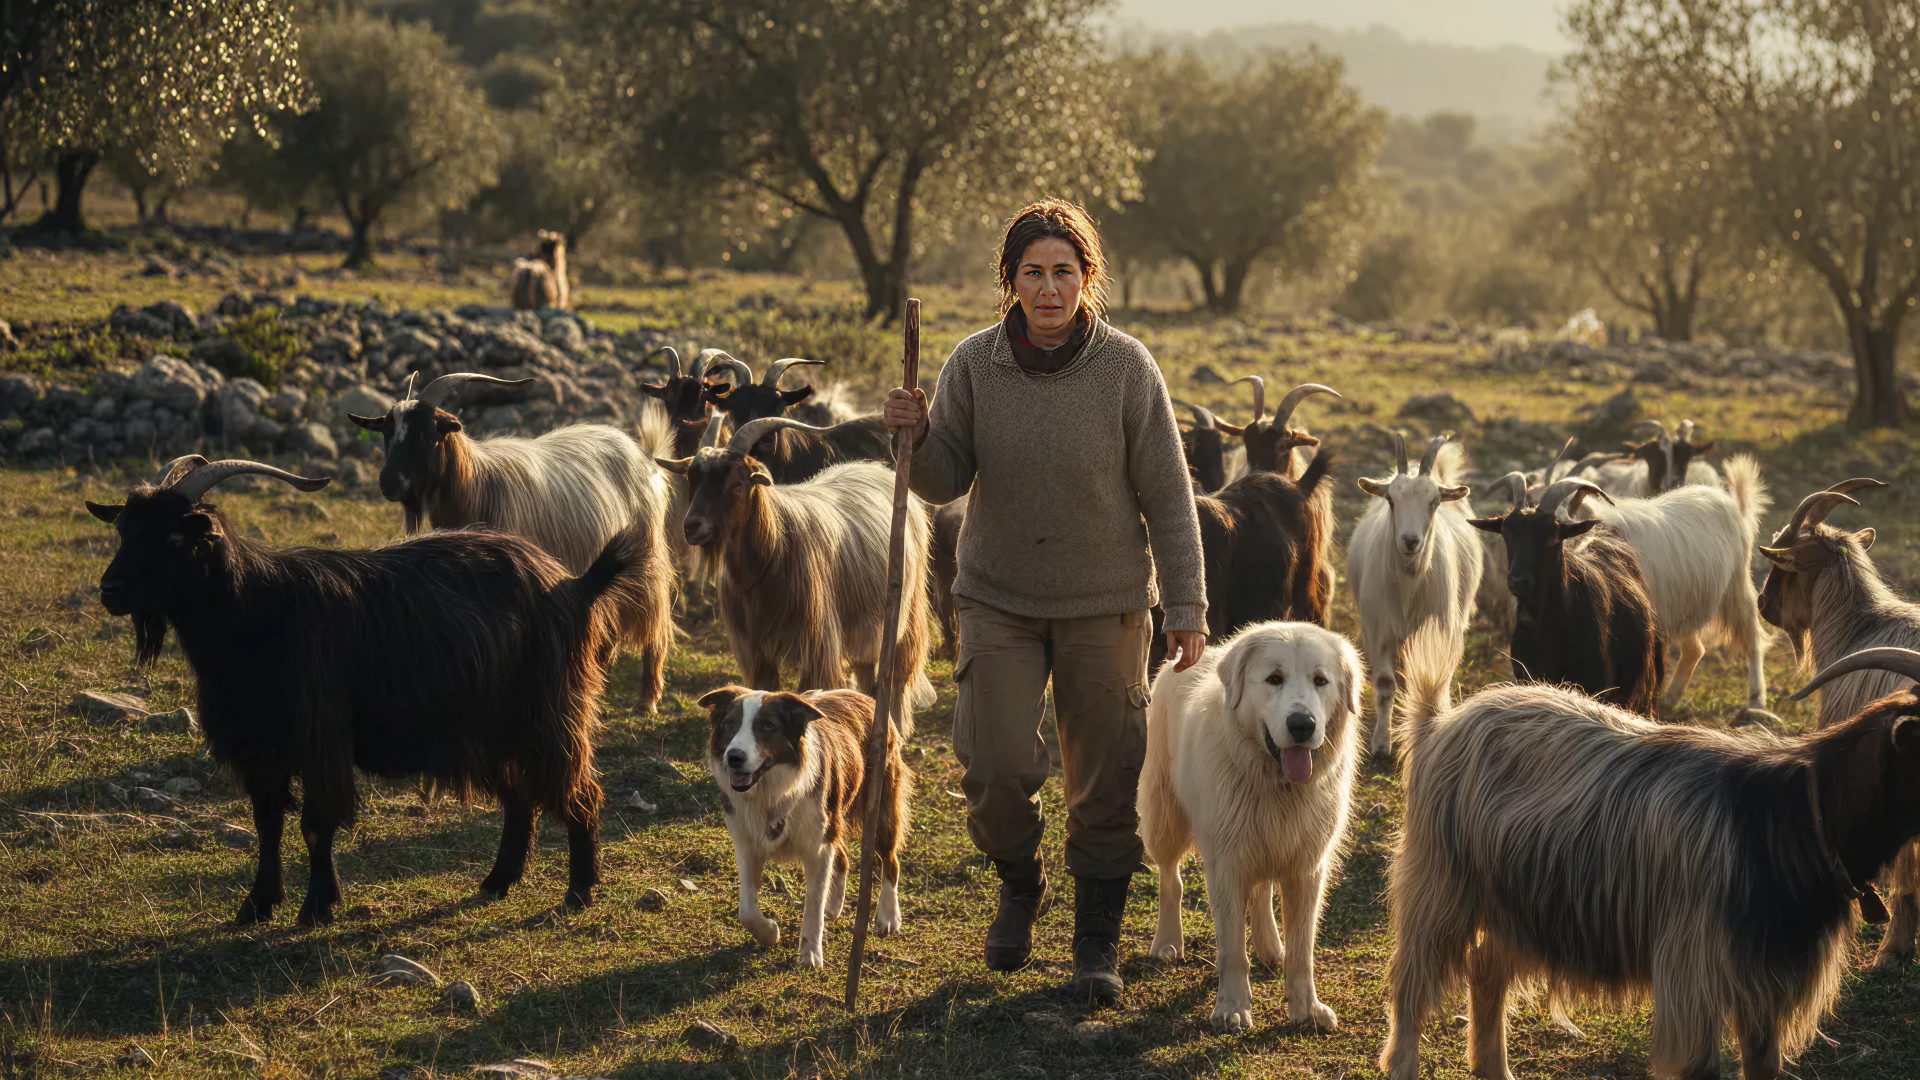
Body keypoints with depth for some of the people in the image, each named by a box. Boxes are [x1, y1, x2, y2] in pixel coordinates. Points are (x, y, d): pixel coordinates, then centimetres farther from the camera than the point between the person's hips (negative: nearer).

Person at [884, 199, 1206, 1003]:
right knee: (996, 767, -10)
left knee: (1105, 781, 4)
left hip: (1105, 603, -1)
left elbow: (1168, 497, -5)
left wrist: (1186, 608, -6)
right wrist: (917, 434, -24)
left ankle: (1098, 937, 22)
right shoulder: (974, 365, -5)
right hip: (998, 599, 1)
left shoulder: (1126, 368, -9)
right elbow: (945, 483, -3)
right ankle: (1019, 885, 21)